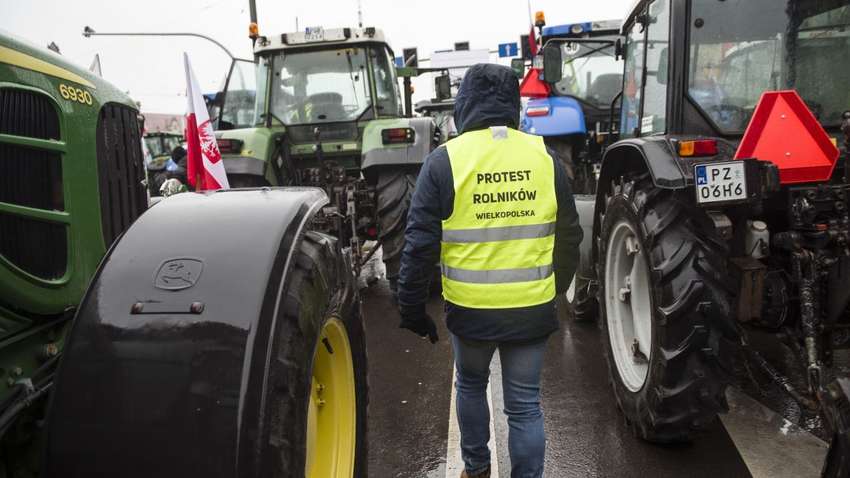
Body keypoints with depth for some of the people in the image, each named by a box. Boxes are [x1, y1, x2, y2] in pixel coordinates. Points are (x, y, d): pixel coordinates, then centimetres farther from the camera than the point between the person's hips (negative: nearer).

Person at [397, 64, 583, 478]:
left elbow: (420, 244, -11)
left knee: (471, 386, 24)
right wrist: (555, 287, 21)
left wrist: (413, 310, -1)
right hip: (532, 308, 1)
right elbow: (569, 236, 6)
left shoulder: (445, 160, -10)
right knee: (525, 404, 13)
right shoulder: (544, 156, -1)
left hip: (469, 308, -1)